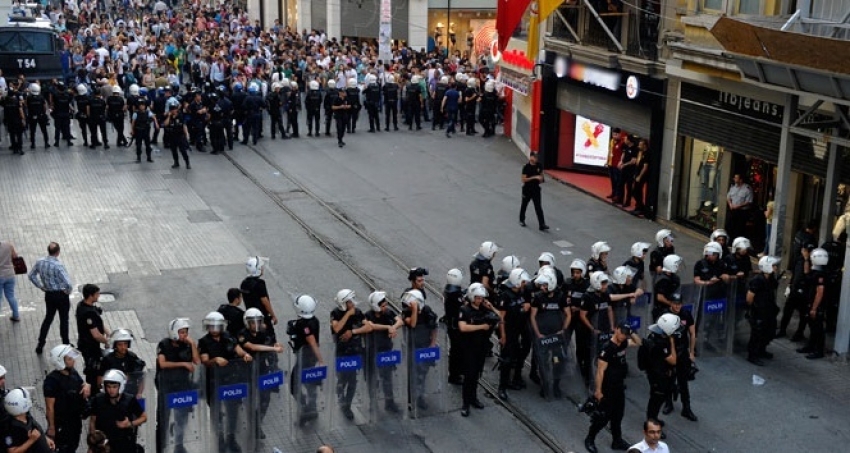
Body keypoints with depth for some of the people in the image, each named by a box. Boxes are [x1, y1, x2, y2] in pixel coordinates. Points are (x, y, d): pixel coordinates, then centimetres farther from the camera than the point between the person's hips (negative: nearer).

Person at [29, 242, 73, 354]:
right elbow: (68, 283, -30)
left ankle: (40, 345, 24)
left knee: (48, 317, 22)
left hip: (48, 294, 6)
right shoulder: (58, 265, -26)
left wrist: (41, 286, 13)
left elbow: (31, 276, 7)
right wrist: (68, 290, -10)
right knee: (64, 319, 12)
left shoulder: (40, 262, -7)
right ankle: (65, 344, 25)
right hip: (61, 295, -6)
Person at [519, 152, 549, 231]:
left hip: (536, 189, 2)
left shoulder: (539, 166, -3)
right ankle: (522, 220, 38)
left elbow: (541, 174, 14)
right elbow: (524, 180, -18)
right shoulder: (526, 167, -15)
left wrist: (542, 179, -9)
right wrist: (534, 177, -26)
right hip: (527, 189, -2)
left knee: (538, 207, -4)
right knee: (524, 205, 16)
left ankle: (542, 225, -8)